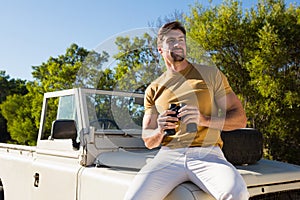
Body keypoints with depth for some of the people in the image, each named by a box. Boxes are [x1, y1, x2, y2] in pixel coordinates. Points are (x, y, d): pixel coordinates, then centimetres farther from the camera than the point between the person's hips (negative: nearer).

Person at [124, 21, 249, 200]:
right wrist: (160, 131, -6)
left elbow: (240, 119, 7)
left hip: (207, 153, -1)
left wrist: (204, 120, -11)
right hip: (168, 155, 2)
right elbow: (148, 141, 19)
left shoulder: (211, 74, 12)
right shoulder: (153, 89, 18)